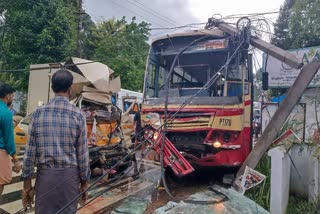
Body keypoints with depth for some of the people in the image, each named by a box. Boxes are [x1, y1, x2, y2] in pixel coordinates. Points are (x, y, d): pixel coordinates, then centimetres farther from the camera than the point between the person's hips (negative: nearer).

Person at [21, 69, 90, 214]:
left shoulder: (38, 113, -2)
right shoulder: (78, 115, -8)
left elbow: (30, 151, -1)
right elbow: (82, 153, -5)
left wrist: (27, 183, 8)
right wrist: (84, 182, 6)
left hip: (45, 175, 2)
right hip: (69, 176, -1)